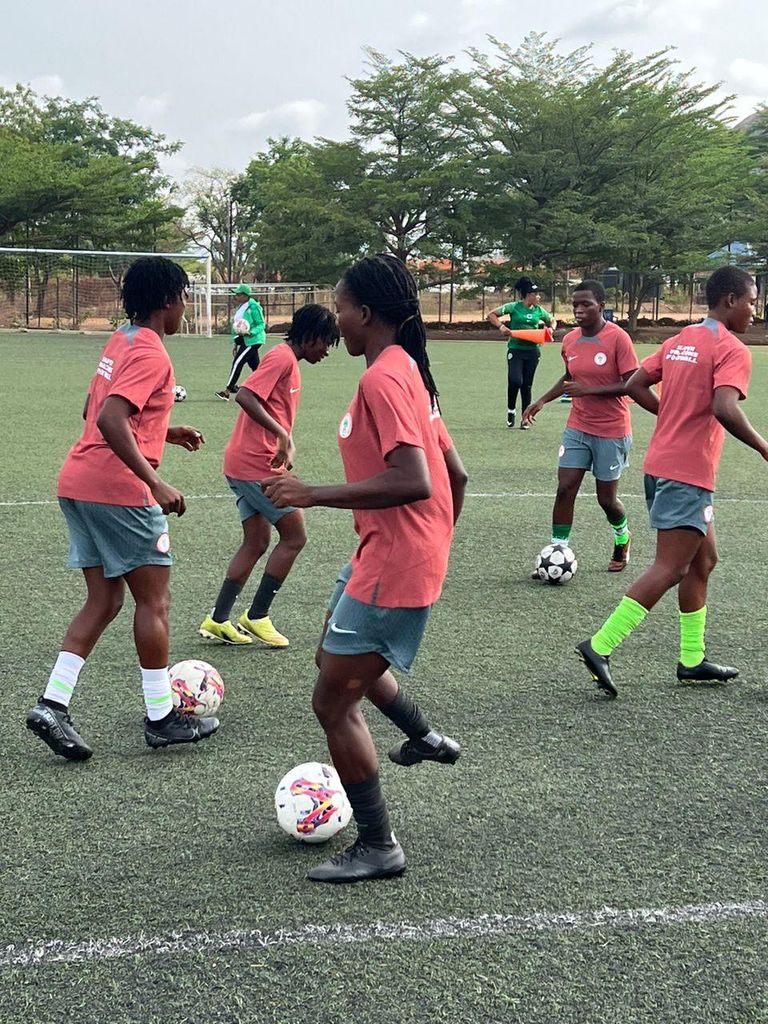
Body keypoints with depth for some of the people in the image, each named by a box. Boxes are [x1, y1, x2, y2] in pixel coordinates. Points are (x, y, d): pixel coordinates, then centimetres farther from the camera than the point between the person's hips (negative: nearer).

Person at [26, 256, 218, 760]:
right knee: (154, 600, 3)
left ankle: (52, 705, 5)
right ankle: (162, 718, 12)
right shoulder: (151, 354, -14)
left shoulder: (121, 341, 15)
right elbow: (110, 421, -27)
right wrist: (156, 483, -26)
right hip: (119, 490, -9)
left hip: (79, 485, 9)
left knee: (104, 599, 13)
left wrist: (166, 432, 26)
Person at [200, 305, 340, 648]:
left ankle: (217, 620, 14)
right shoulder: (282, 357, -12)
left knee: (256, 543, 12)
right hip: (256, 464, -10)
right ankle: (257, 616, 6)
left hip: (243, 464, 10)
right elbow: (245, 396, -24)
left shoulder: (287, 360, 18)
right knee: (294, 537, -1)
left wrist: (286, 445, 11)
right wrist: (282, 435, -26)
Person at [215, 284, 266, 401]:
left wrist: (250, 333, -29)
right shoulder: (241, 307, 14)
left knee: (237, 363, -12)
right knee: (255, 366, 11)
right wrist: (235, 344, 21)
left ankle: (227, 392, -12)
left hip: (252, 340, -9)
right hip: (244, 340, 9)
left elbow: (261, 325, -14)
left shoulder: (253, 307, -14)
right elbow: (237, 326, 21)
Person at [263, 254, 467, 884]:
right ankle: (425, 737, 40)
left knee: (334, 702, -1)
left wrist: (315, 494, -25)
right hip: (417, 556, 10)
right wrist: (436, 543, 27)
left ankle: (378, 848, 8)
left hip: (391, 566, -10)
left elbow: (413, 482, -30)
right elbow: (455, 474, 15)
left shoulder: (382, 378, -19)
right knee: (337, 653, 30)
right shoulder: (410, 371, 11)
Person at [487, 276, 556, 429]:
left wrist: (551, 329, 1)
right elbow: (491, 315, -4)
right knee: (515, 381, -18)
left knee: (527, 385, 7)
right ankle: (511, 410, 7)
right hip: (515, 350, -4)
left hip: (532, 351, 4)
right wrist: (501, 326, -19)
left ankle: (525, 418, 16)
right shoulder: (514, 307, -5)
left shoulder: (539, 311, 6)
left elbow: (552, 321, 23)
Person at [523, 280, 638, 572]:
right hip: (577, 428, 5)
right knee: (565, 490, -5)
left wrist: (589, 390, -24)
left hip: (611, 431, -5)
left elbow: (632, 385, -17)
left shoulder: (618, 338, -16)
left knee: (606, 498, 6)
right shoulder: (569, 341, 3)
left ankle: (622, 538, 36)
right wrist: (543, 401, 8)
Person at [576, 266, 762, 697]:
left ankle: (692, 660, 21)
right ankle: (600, 647, -11)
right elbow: (724, 408, -26)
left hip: (662, 465, 9)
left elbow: (635, 385, 14)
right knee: (670, 569, -7)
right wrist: (763, 447, -16)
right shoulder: (733, 350, -12)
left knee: (703, 560, 18)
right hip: (689, 474, -9)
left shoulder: (679, 341, 13)